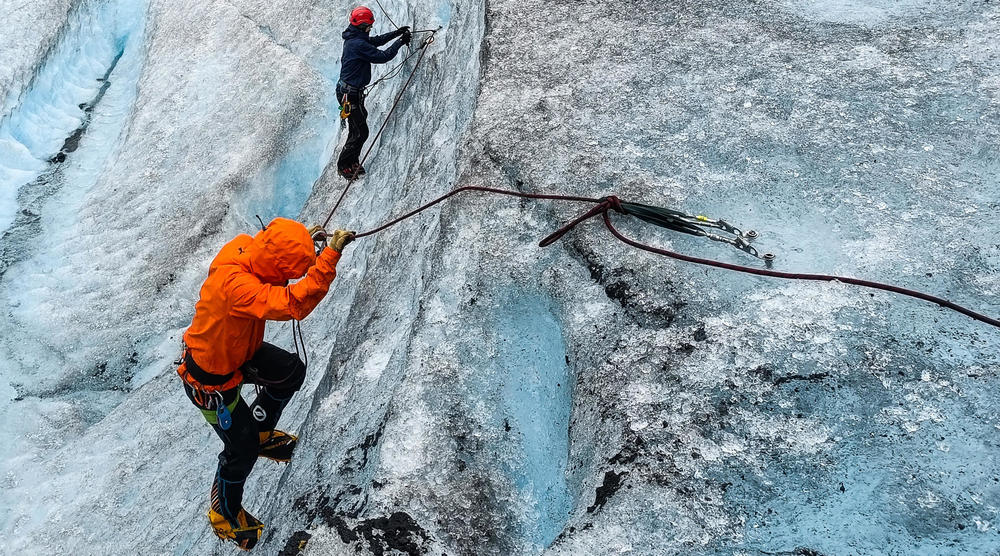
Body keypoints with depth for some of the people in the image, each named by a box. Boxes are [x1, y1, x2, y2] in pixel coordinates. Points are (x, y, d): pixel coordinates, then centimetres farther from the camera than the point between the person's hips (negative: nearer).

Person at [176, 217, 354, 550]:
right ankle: (224, 516, 35)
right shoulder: (235, 285, -43)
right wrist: (331, 254, -52)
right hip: (210, 380, -8)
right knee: (242, 448, 8)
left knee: (291, 371, 12)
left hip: (237, 351, 8)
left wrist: (304, 239, -10)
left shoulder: (245, 247, -18)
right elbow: (294, 304, -53)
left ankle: (260, 431, 35)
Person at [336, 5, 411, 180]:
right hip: (351, 94, -10)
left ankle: (352, 161, 31)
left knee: (357, 129, 20)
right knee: (360, 132, -2)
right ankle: (343, 164, 11)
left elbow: (375, 41, 22)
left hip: (348, 91, 10)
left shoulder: (353, 39, 8)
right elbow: (382, 56, -22)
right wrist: (400, 42, -11)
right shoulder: (359, 44, -23)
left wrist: (397, 33, 17)